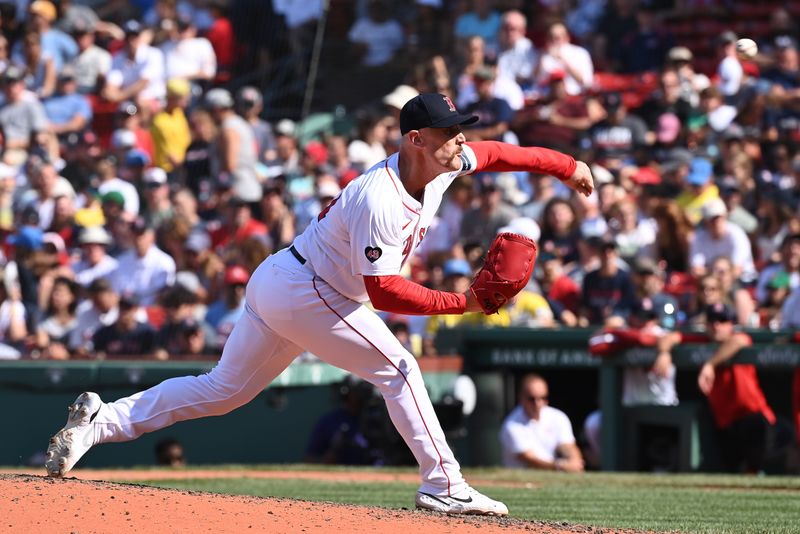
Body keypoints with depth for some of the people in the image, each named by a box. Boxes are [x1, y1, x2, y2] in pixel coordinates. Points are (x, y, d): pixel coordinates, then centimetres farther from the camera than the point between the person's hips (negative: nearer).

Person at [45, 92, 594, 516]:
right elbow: (384, 290, -30)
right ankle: (443, 485, -4)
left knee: (224, 390, 15)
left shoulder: (443, 164, -2)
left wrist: (567, 166, 21)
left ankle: (102, 420, 14)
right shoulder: (380, 200, -28)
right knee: (397, 368, -8)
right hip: (305, 293, -10)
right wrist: (461, 303, -32)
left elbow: (493, 153, 17)